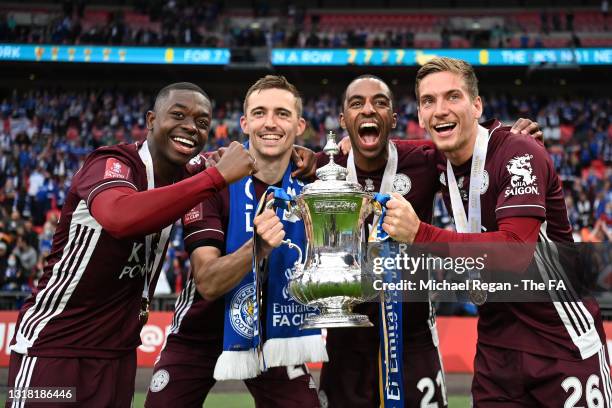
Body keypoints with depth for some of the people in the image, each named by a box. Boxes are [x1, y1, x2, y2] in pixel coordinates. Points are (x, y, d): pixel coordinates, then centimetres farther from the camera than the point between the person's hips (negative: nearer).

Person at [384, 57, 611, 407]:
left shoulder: (519, 153, -18)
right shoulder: (440, 164, 2)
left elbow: (514, 250, -29)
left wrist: (418, 234, -32)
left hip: (564, 344, -6)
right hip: (496, 343, 6)